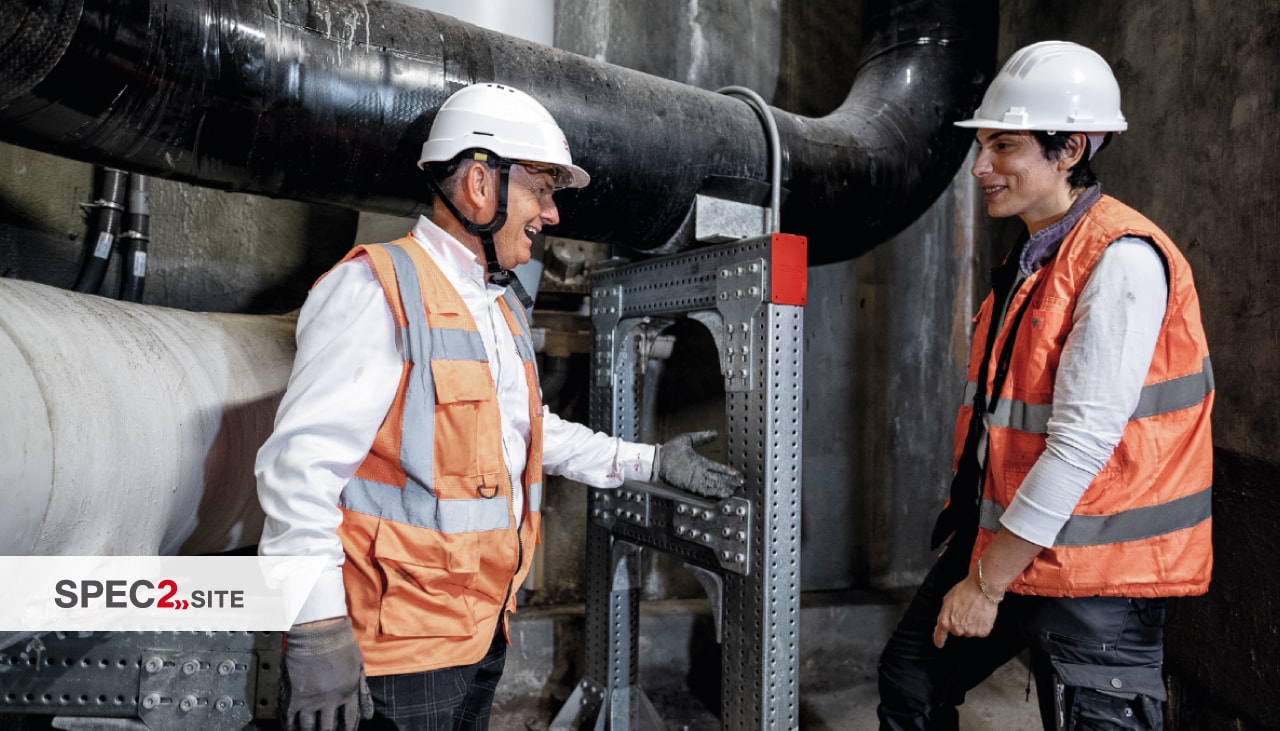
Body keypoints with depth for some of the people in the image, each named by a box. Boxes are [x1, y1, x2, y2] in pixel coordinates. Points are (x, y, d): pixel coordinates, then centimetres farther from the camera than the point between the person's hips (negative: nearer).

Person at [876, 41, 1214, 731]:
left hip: (1095, 571, -8)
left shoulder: (1121, 259, -19)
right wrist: (967, 527, 15)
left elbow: (1081, 440, -24)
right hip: (1001, 537, 9)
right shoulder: (1029, 253, 8)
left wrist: (986, 583, -19)